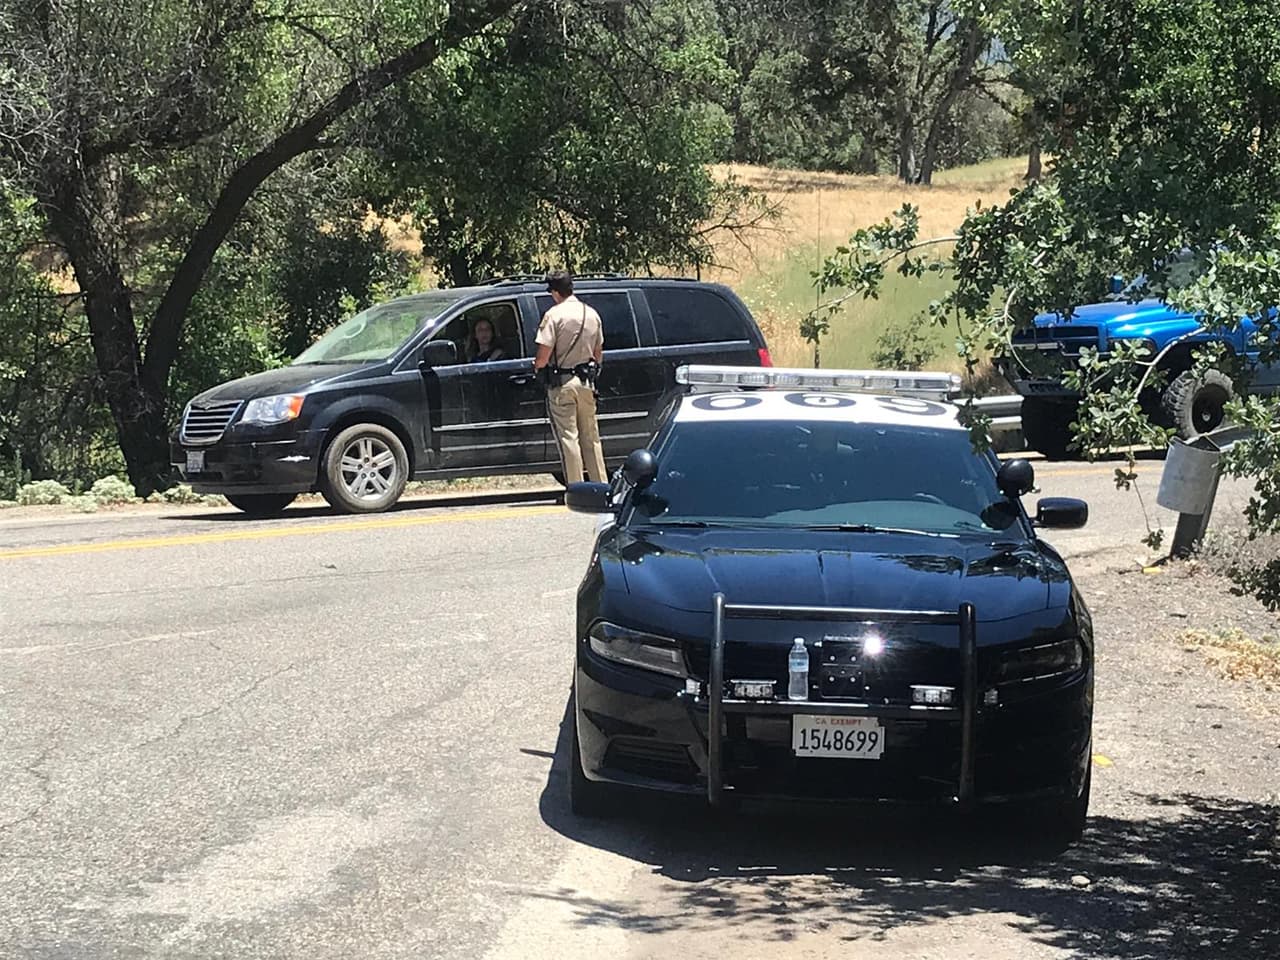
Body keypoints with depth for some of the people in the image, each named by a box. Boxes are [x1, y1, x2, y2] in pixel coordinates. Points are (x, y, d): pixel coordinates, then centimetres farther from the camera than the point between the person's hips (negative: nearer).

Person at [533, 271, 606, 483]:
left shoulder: (554, 315, -13)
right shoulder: (592, 314, 6)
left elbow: (543, 357, -17)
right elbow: (598, 354, 13)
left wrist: (536, 366, 4)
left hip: (561, 384, -5)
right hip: (586, 381, 5)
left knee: (568, 437, -1)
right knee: (591, 437, 13)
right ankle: (602, 486, 16)